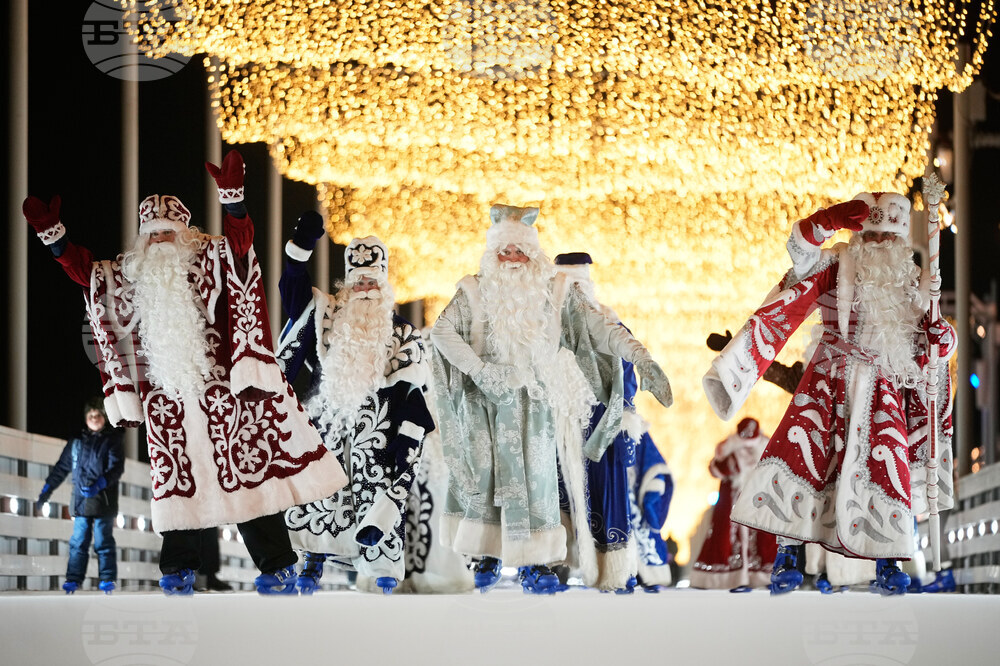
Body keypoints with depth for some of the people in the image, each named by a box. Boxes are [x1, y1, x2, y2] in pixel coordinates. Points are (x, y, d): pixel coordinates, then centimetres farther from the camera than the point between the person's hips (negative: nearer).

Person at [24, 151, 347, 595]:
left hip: (219, 388, -3)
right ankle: (179, 567, 17)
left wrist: (232, 197, -32)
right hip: (167, 399, 4)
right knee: (177, 478, 5)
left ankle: (277, 567, 2)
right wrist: (51, 233, 2)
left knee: (247, 469, -3)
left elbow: (240, 242, -15)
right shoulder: (129, 276, 13)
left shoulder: (210, 261, 1)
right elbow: (83, 270, 14)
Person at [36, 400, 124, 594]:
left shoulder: (112, 440, 3)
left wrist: (100, 484, -21)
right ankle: (73, 579, 2)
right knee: (78, 543, 1)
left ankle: (107, 580, 1)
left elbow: (116, 468, -7)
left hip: (103, 501, -3)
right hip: (81, 501, 3)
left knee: (104, 542, -2)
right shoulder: (76, 442, 15)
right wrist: (47, 488, 18)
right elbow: (61, 467, 21)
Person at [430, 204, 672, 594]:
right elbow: (442, 330, -5)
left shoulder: (557, 293, 5)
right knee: (487, 474, -2)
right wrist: (478, 368, -17)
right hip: (488, 402, 0)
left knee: (536, 477, -5)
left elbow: (600, 329, -2)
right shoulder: (475, 292, 5)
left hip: (537, 401, 0)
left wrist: (642, 359, -14)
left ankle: (535, 561, -3)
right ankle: (489, 554, 7)